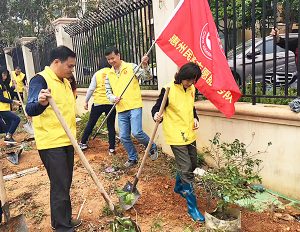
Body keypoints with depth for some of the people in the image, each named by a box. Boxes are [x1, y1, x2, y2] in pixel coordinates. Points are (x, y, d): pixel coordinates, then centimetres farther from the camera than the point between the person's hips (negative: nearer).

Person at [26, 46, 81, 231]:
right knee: (60, 187, -2)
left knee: (65, 184, 18)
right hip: (51, 143, -8)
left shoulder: (65, 81, 12)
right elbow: (30, 110, -30)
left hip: (67, 140, 9)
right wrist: (41, 102, -47)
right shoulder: (40, 80, -14)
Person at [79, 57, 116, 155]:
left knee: (90, 123, 14)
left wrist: (86, 101, 8)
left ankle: (83, 143, 24)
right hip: (111, 103, 0)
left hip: (98, 103, 0)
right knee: (111, 125, 7)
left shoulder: (97, 74, 2)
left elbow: (91, 89, 0)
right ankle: (112, 148, 6)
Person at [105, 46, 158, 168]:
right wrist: (113, 98, -10)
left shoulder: (131, 67, -1)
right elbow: (108, 92, 12)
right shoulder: (109, 75, 11)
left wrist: (145, 65, -24)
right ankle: (132, 158, 28)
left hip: (134, 106, -5)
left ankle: (152, 148, 12)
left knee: (136, 132, -17)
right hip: (121, 110, 5)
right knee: (123, 137, 7)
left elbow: (147, 76, -6)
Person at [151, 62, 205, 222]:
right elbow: (156, 108, -10)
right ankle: (192, 207, 10)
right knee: (186, 170, -6)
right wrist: (156, 115, -32)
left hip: (189, 134, 8)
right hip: (176, 136, -7)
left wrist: (195, 118, 2)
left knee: (192, 164, 21)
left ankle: (178, 187, 47)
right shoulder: (168, 89, -16)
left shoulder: (191, 89, 4)